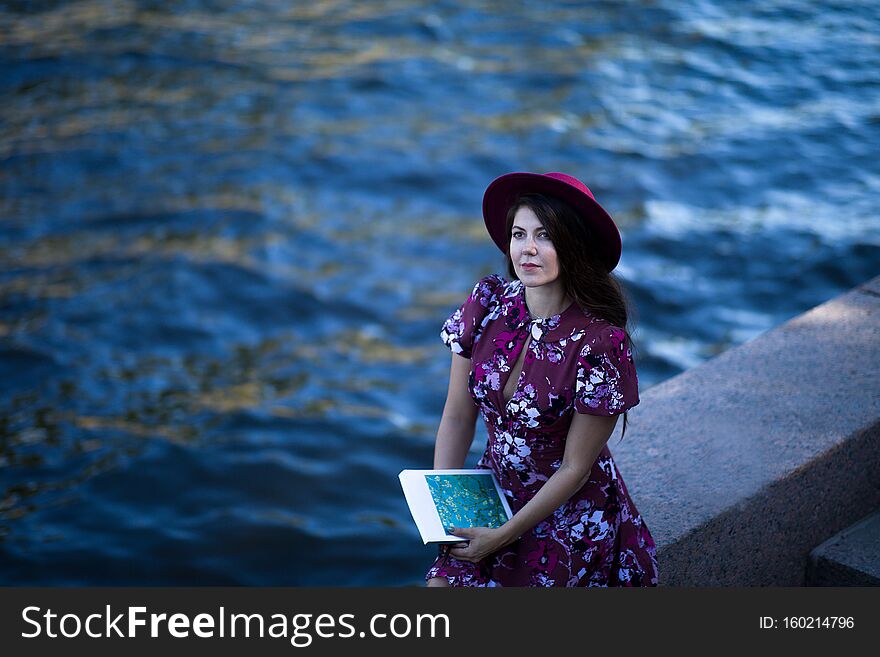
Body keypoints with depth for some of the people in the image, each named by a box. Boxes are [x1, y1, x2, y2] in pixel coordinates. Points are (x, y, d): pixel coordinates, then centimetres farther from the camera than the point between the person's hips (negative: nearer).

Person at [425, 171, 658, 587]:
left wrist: (503, 537, -15)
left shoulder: (601, 342, -22)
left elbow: (575, 467, -16)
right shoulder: (488, 302, -9)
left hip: (570, 515, -4)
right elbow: (457, 418, -1)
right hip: (496, 490, 4)